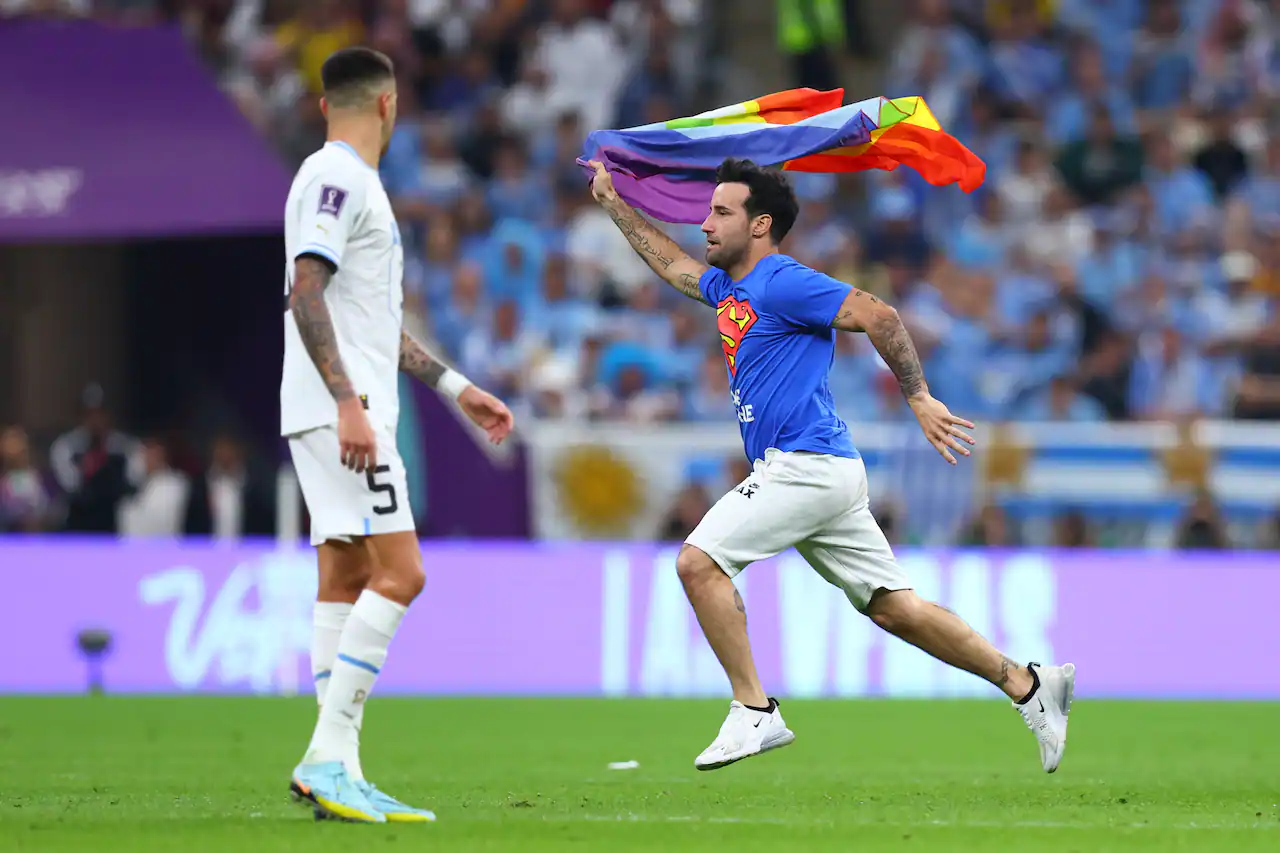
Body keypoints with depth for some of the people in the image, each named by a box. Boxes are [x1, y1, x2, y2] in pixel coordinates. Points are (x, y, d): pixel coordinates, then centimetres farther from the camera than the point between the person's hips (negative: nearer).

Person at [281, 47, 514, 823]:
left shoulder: (355, 183, 21)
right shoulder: (335, 179, -10)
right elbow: (307, 293, -20)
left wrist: (456, 388, 29)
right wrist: (348, 403, -27)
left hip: (351, 410, 10)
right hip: (341, 412, -10)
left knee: (347, 583, 7)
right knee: (399, 574, -15)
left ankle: (339, 773, 5)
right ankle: (327, 756, -17)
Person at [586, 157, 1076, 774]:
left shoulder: (782, 284, -10)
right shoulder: (728, 288, 18)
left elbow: (878, 317, -17)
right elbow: (671, 262, 37)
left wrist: (919, 399, -20)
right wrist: (613, 202, 40)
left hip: (806, 464, -9)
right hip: (801, 472, 9)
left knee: (698, 560, -13)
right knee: (892, 607, 8)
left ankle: (754, 714, -12)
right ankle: (1027, 684, 10)